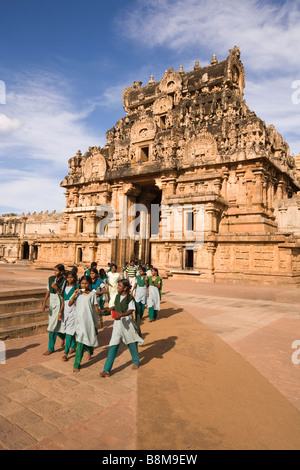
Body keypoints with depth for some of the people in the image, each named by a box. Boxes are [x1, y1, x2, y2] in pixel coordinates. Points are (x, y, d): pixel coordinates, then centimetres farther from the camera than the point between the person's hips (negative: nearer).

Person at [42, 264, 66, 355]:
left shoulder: (64, 281, -14)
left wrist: (57, 288, -27)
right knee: (56, 326, 13)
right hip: (52, 304, 6)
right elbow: (48, 292, 9)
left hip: (59, 305, -6)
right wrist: (44, 303, 2)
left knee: (53, 327, -3)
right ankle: (64, 338, 36)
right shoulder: (51, 279, 4)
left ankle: (51, 348, 15)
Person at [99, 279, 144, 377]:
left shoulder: (130, 298, -12)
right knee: (113, 345, -2)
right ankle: (106, 370, -2)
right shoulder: (117, 296, 7)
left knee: (131, 343, 12)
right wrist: (110, 309, 13)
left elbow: (131, 310, -21)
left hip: (127, 323, -4)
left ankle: (136, 362, 38)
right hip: (117, 323, 5)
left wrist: (121, 315, -34)